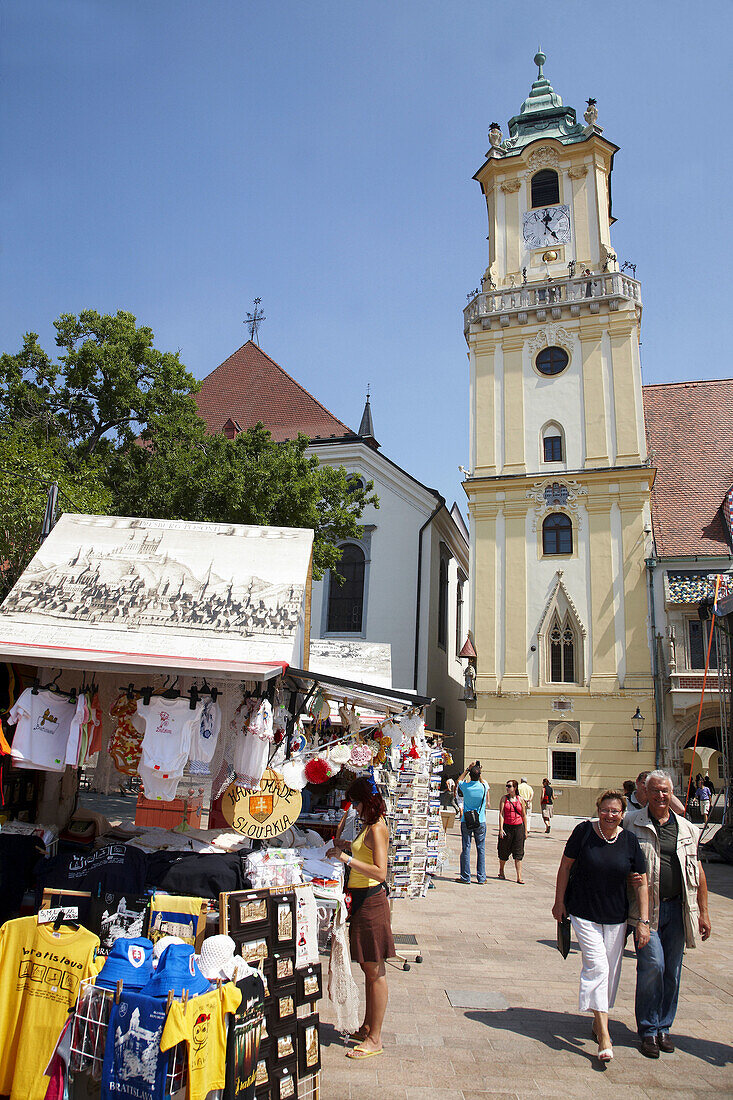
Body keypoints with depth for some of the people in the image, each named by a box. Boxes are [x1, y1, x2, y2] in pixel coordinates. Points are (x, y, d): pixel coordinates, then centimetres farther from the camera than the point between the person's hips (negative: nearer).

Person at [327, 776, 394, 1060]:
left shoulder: (377, 828, -19)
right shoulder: (369, 826, 11)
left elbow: (380, 872, -27)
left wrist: (346, 858, -26)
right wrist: (349, 846, 11)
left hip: (370, 901, -10)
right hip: (361, 899, 10)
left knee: (375, 972, 1)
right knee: (368, 968, 18)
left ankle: (375, 1040, 10)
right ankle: (367, 1028, 30)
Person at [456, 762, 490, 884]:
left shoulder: (465, 786, -8)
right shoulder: (484, 787, -8)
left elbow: (459, 780, 17)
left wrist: (467, 769, 17)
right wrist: (478, 772, 21)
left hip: (466, 822, 0)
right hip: (481, 822, 1)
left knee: (466, 849, 3)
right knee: (481, 849, 7)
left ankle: (465, 877, 6)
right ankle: (481, 877, 10)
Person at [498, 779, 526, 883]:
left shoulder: (520, 800, 4)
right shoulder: (504, 798, 0)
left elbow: (524, 815, 10)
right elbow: (501, 814, -5)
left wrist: (525, 830, 8)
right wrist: (501, 829, -12)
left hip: (518, 827, 1)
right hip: (507, 827, -1)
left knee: (518, 853, -1)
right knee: (504, 851, 9)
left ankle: (519, 877, 1)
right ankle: (501, 871, 30)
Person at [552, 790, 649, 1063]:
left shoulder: (630, 841, -5)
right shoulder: (584, 831, -13)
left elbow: (642, 884, 1)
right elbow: (565, 866, -3)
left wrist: (643, 920, -4)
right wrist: (560, 902, -1)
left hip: (616, 917, 3)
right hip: (584, 913, -3)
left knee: (610, 970, 11)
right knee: (596, 966, -12)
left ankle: (599, 1019, 33)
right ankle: (604, 1035, -6)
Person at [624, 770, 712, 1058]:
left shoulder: (687, 828, 8)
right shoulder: (631, 823, -2)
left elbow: (697, 871, 13)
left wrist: (703, 912, 11)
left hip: (677, 908, 4)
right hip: (646, 907, -3)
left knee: (672, 970, 8)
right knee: (653, 964, -10)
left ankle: (663, 1027, 26)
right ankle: (648, 1030, 8)